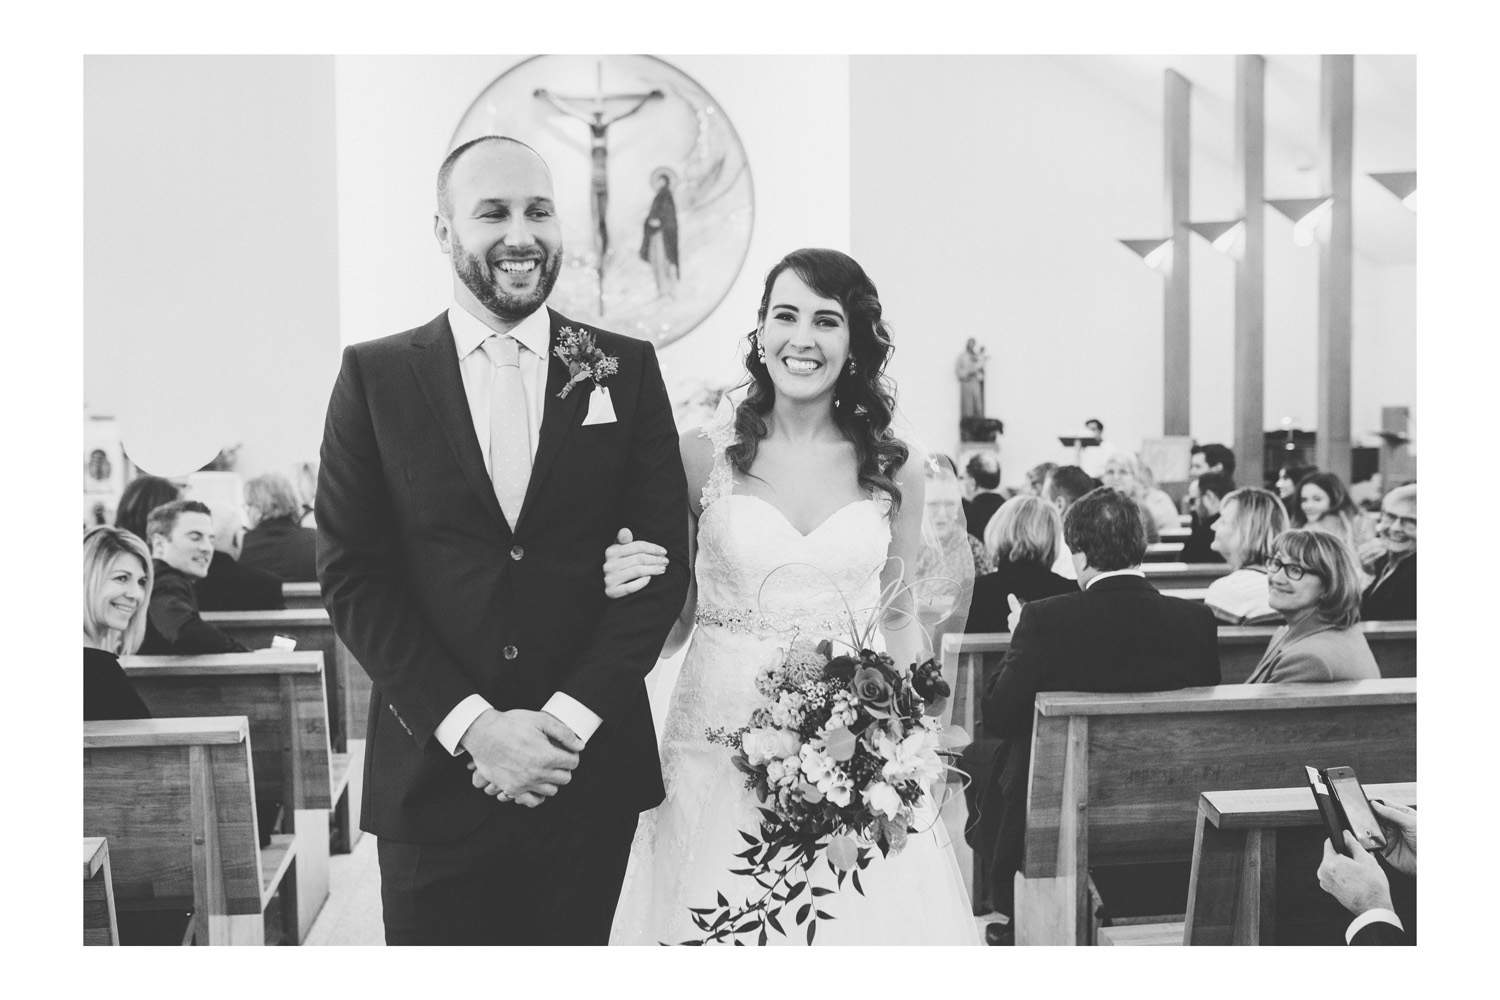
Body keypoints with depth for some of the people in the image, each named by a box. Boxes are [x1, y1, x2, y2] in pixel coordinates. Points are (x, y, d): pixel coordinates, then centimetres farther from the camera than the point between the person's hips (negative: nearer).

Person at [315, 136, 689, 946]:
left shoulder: (626, 369, 4)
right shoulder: (375, 375, 2)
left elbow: (663, 557, 0)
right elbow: (351, 574, -2)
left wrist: (566, 720, -9)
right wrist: (471, 724, -11)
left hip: (589, 770, 1)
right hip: (431, 771, -1)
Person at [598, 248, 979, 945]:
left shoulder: (897, 470, 2)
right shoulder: (702, 455, -3)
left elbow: (898, 622, 11)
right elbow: (672, 628, 3)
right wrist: (628, 591, -17)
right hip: (719, 749, -1)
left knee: (862, 922, 6)